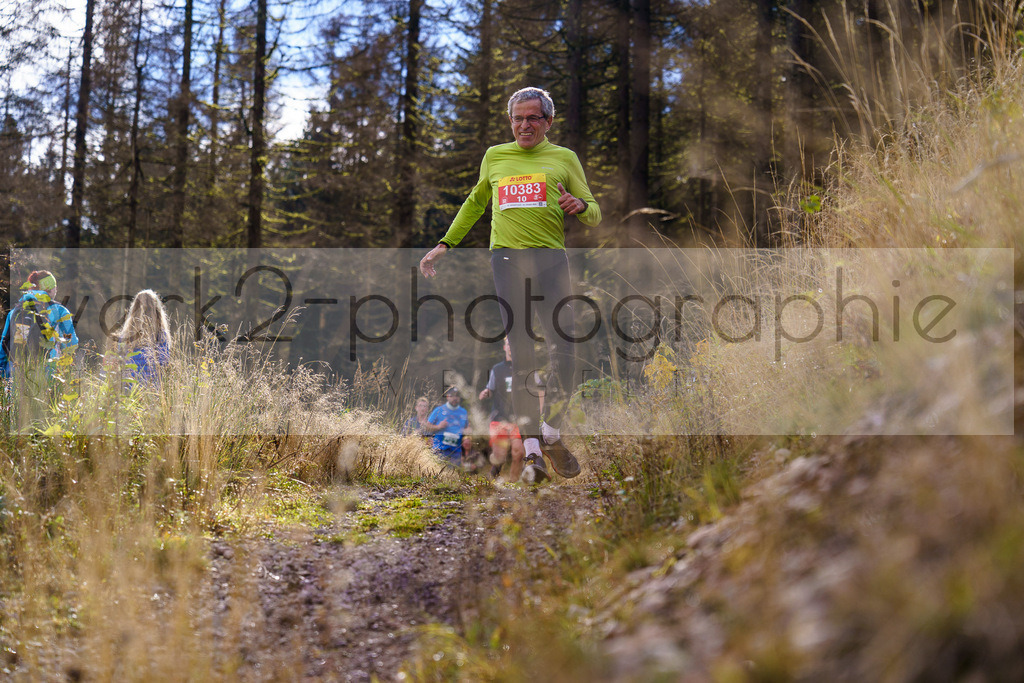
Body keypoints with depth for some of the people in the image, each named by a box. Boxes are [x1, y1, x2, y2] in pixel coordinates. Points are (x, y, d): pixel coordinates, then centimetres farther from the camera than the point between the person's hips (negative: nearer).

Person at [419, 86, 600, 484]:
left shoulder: (564, 158, 15)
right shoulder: (494, 157, 20)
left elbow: (594, 216, 14)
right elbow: (476, 203, 34)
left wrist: (580, 206, -9)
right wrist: (445, 245, 29)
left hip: (551, 257, 0)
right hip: (507, 257, 1)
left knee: (563, 352, -9)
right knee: (521, 358, -6)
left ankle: (552, 435, 12)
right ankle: (532, 451, -5)